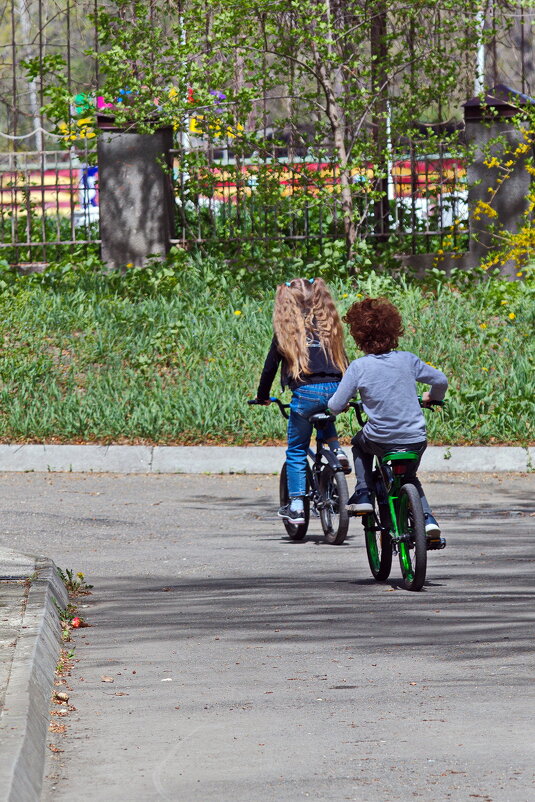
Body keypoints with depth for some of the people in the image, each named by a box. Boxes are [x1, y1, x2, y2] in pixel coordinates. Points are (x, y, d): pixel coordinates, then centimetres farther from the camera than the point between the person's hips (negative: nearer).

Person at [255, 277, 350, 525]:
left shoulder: (287, 329, 6)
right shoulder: (329, 325, 15)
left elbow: (271, 364, 10)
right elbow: (342, 361, 19)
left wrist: (262, 396, 24)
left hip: (306, 393, -3)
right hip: (335, 392, 4)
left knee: (296, 451, 10)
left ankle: (296, 506, 6)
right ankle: (336, 450, 13)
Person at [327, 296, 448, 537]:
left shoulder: (359, 367, -9)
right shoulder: (407, 359, -1)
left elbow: (335, 406, -8)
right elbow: (440, 380, 7)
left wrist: (333, 403, 17)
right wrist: (433, 398, 30)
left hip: (380, 441, -2)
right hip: (416, 440, 2)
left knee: (360, 443, 34)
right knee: (409, 478, 31)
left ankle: (363, 495, 21)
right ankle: (427, 518, 9)